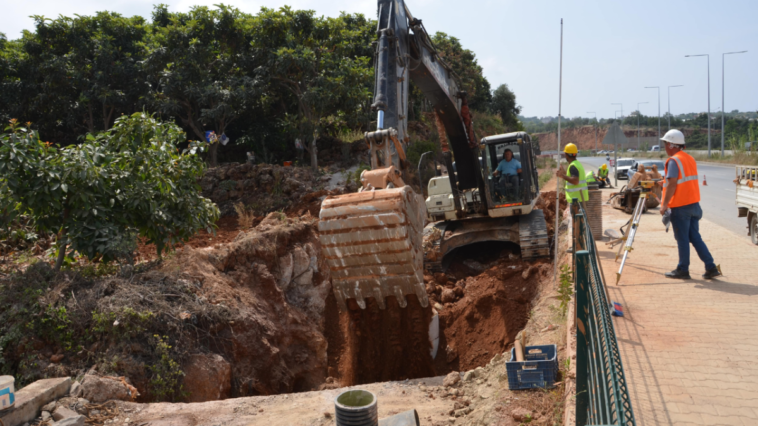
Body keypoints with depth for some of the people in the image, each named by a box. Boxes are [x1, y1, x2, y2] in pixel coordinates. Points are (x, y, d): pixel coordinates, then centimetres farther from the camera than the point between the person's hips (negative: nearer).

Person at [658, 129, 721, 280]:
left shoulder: (673, 161, -13)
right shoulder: (690, 159, 15)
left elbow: (672, 184, -20)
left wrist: (665, 204, -17)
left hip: (680, 206, -8)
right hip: (694, 203, 8)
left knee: (682, 239, 0)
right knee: (695, 237, 11)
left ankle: (683, 270, 9)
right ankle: (711, 268, 9)